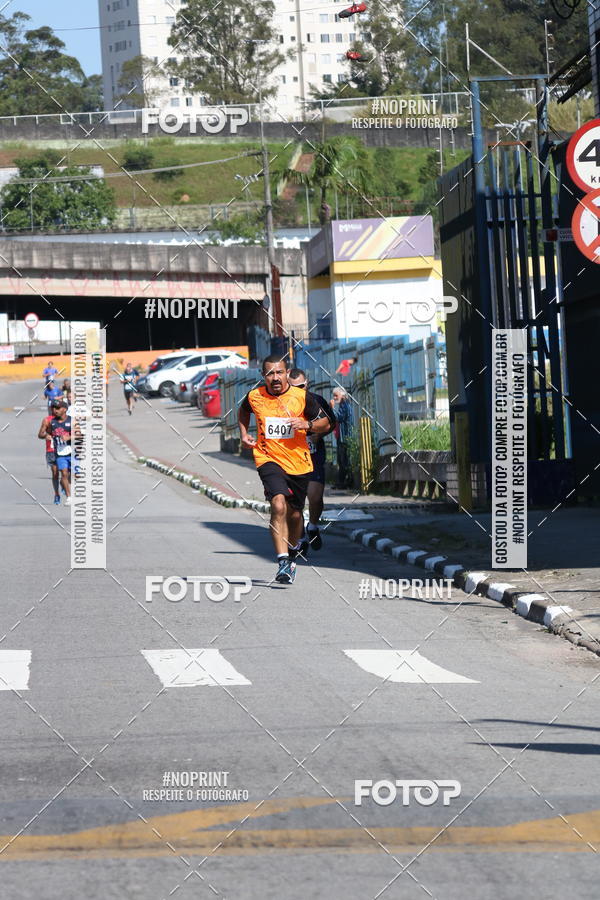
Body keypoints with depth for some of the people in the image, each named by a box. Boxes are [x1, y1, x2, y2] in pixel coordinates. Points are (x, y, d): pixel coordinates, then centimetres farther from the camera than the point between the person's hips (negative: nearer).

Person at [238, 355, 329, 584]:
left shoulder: (302, 397, -6)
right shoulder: (254, 397, -3)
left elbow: (325, 423, 4)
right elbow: (243, 411, 22)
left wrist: (307, 424, -16)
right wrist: (244, 434, 7)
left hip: (298, 462, 2)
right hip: (268, 459, -2)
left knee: (294, 514, 14)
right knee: (279, 505, -24)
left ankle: (292, 555, 44)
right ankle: (282, 563, -26)